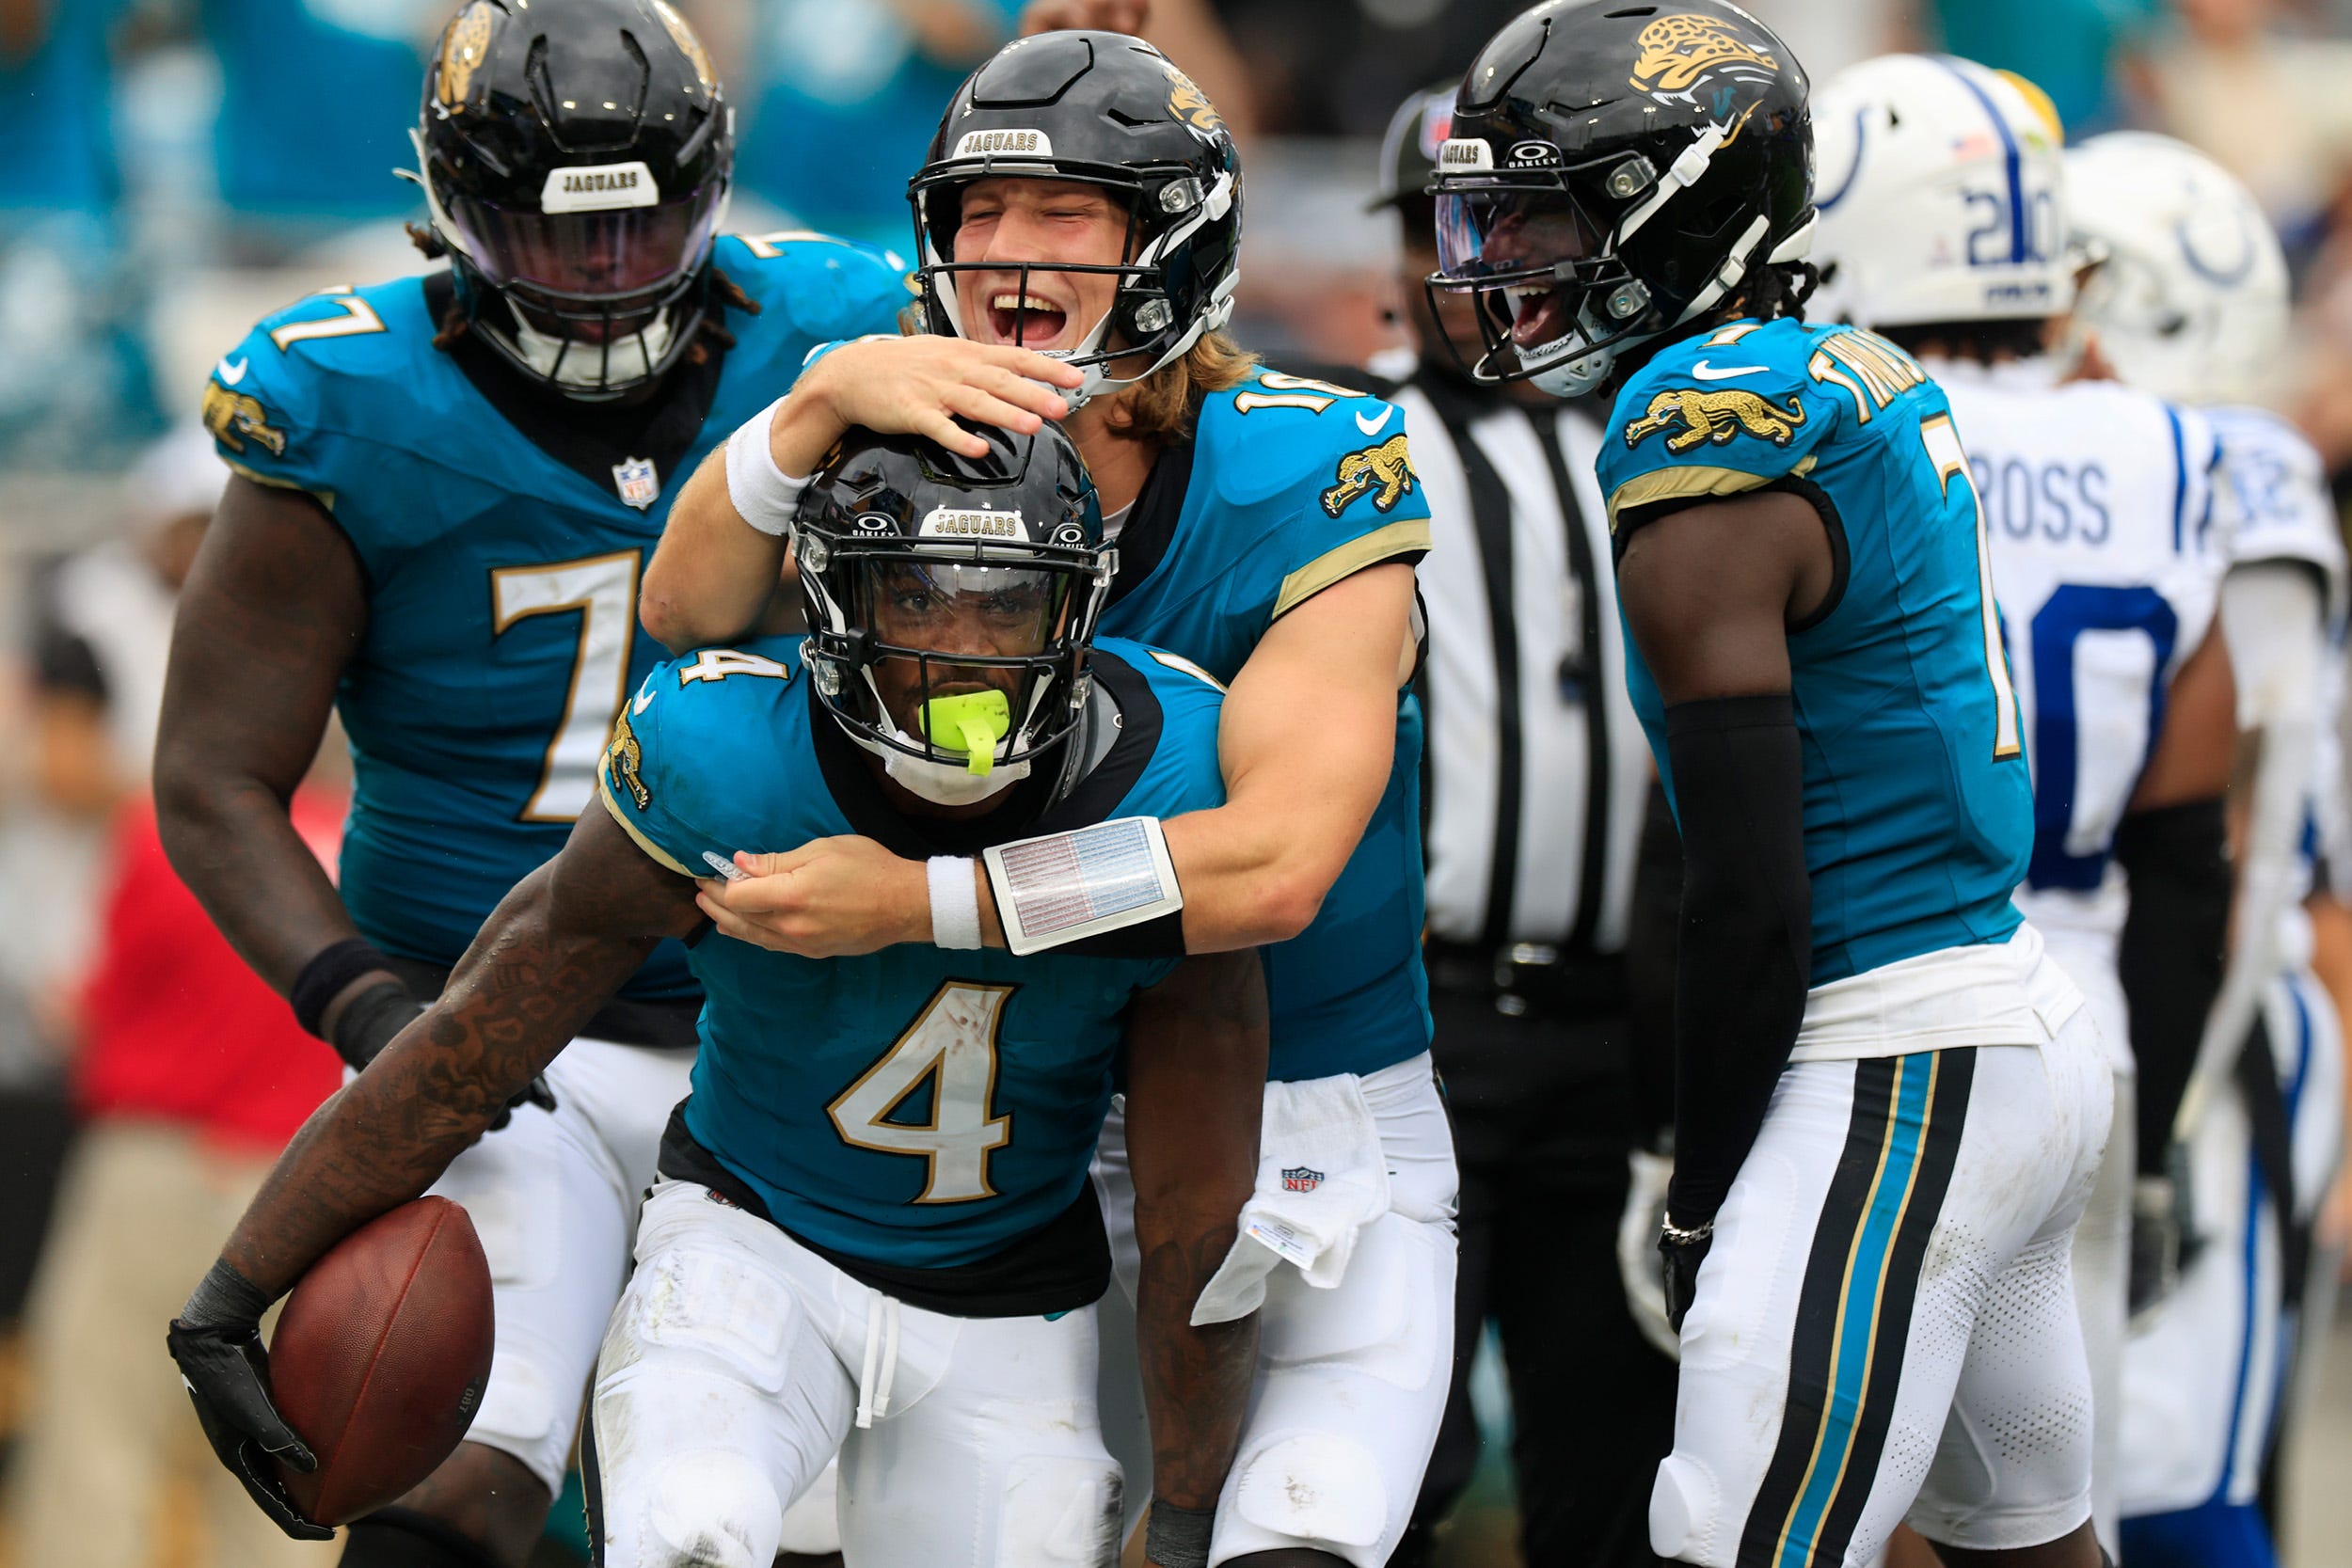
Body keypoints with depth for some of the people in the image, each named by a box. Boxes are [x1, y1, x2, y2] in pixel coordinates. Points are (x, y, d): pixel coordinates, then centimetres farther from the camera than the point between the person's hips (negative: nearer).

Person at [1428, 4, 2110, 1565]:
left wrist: (1702, 1206, -6)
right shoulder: (1867, 384, 11)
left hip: (1892, 1084, -10)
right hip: (2033, 1026, 10)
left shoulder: (1702, 454, -16)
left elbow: (1752, 898, -17)